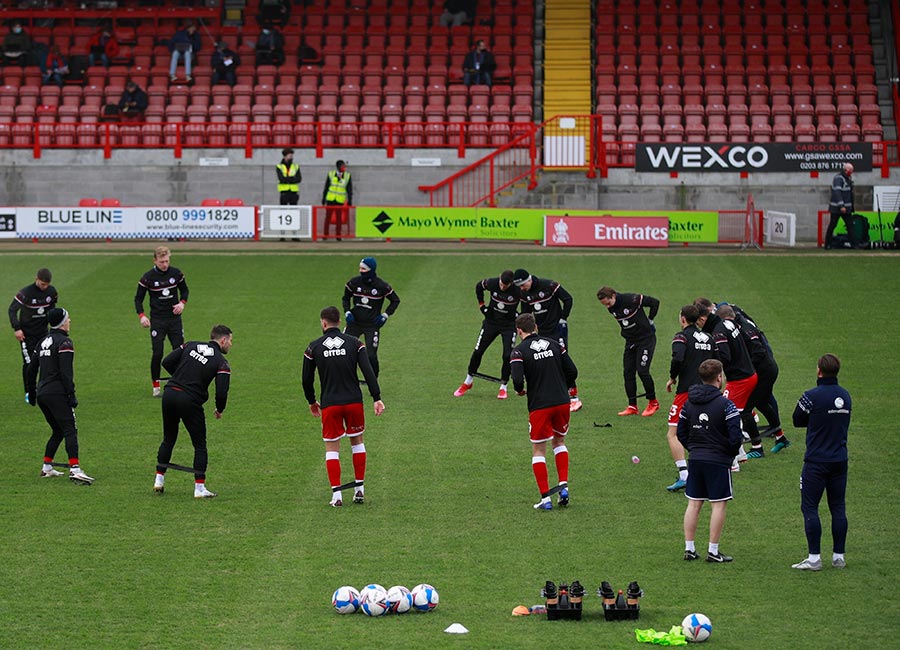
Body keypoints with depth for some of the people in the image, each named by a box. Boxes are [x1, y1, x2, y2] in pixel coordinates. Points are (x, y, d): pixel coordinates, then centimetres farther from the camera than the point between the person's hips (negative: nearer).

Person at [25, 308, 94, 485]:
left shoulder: (43, 341, 18)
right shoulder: (64, 342, -7)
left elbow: (31, 370, 22)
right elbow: (66, 372, -16)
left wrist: (32, 393, 29)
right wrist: (71, 394, -16)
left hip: (41, 393, 8)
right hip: (57, 394, -8)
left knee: (58, 431, 19)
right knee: (70, 430, -14)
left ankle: (46, 468, 19)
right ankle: (75, 469, -28)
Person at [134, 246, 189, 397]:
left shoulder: (176, 273, 0)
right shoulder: (147, 277, -7)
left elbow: (184, 290, 16)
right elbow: (138, 298, 0)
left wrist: (182, 303, -4)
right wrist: (141, 315, -15)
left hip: (174, 318, 2)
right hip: (157, 320, -2)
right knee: (157, 354, -7)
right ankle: (156, 387, 3)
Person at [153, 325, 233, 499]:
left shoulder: (191, 345, 10)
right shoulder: (221, 362, -1)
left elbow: (167, 362, 5)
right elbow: (221, 393, -9)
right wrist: (219, 410, 11)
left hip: (169, 394, 4)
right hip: (190, 402, -4)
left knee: (168, 439, 22)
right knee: (200, 445, 10)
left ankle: (159, 480, 23)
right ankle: (199, 488, 5)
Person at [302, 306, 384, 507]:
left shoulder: (314, 347, -1)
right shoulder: (354, 343, 0)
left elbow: (307, 380, 5)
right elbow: (368, 371, -9)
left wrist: (312, 402, 21)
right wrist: (376, 398, -8)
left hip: (329, 404, -1)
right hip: (354, 401, 1)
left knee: (331, 447, 6)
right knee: (357, 441, 19)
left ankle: (336, 494, -1)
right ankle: (359, 489, 18)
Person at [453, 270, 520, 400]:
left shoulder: (517, 291, -24)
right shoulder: (492, 283, -18)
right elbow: (479, 286, 5)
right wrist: (482, 305, 1)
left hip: (508, 325, -2)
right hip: (491, 322, 2)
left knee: (508, 355, -12)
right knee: (478, 352, 3)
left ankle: (503, 387, 6)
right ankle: (468, 382, 23)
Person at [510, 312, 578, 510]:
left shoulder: (519, 351, -7)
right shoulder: (553, 344, 6)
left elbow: (517, 379, -19)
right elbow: (572, 371, 4)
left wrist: (520, 390, 4)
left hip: (539, 405, -4)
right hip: (562, 402, 4)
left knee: (538, 450, 8)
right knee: (559, 441, 25)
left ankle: (545, 498, 1)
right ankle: (563, 485, 12)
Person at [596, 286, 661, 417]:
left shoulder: (632, 300, -23)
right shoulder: (611, 308, -2)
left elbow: (655, 302, -12)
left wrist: (649, 320, -5)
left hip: (646, 338, -7)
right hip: (630, 341, 7)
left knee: (642, 370, -12)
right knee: (628, 372, 1)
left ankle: (653, 402, 6)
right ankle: (632, 406, 7)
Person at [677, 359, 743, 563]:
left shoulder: (689, 402, 5)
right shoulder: (725, 404, -13)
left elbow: (681, 433, 11)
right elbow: (735, 437, -16)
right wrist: (731, 453, 2)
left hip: (695, 460, 6)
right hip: (718, 460, -6)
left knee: (694, 504, 11)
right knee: (719, 504, 2)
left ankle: (689, 548, 12)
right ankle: (713, 551, 2)